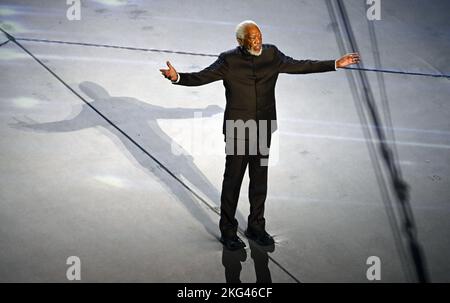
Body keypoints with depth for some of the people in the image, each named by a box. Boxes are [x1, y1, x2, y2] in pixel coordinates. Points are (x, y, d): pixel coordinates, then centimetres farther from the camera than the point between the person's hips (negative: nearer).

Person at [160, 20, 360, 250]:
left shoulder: (272, 54, 2)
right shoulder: (228, 60, -10)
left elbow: (299, 66, 10)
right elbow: (201, 77, -15)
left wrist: (336, 64, 11)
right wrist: (177, 77, -34)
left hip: (263, 130, 4)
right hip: (237, 130, -4)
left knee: (259, 179, 14)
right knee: (232, 181, 6)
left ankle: (256, 227, 30)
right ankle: (228, 231, 20)